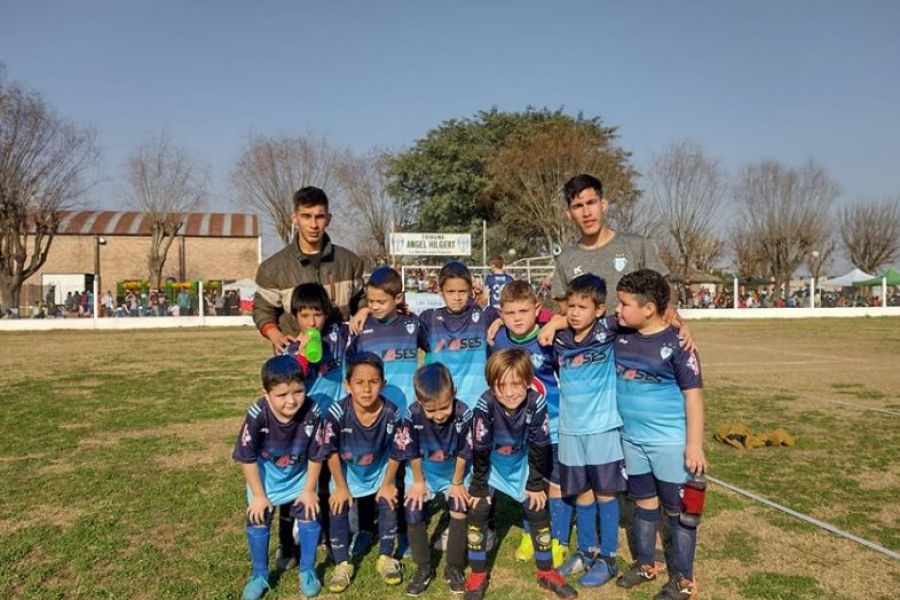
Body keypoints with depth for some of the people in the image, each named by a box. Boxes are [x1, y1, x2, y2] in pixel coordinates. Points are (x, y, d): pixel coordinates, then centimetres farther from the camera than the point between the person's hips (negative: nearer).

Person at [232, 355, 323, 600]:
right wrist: (258, 495, -11)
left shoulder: (312, 412, -33)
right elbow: (247, 458, -20)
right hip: (265, 475, 0)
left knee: (309, 516, 3)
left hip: (299, 474, 1)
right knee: (258, 520, 8)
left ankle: (307, 571, 26)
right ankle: (260, 575, 30)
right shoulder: (257, 415, -35)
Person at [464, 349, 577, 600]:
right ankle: (478, 574, 11)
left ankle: (546, 572, 22)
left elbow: (539, 447, -16)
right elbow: (480, 450, -23)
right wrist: (479, 487, -15)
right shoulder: (485, 406, -35)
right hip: (490, 464, -1)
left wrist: (535, 485, -8)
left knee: (538, 511, 3)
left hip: (522, 463, 2)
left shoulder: (537, 404, -29)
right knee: (477, 511, -7)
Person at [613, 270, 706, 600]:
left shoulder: (676, 344, -17)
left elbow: (693, 394, -14)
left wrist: (694, 444, -15)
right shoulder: (621, 335, -2)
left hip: (670, 442, -5)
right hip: (632, 439, 6)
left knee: (677, 509, 9)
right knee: (644, 502, 21)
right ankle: (645, 563, 39)